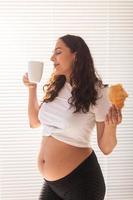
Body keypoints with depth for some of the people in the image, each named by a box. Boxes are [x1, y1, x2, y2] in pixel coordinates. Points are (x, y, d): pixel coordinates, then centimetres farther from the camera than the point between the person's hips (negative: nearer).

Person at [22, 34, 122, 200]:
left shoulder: (96, 93, -11)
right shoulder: (54, 89, 5)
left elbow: (105, 148, -9)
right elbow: (35, 122, 20)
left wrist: (111, 126, -29)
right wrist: (32, 88, 10)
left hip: (81, 180, -5)